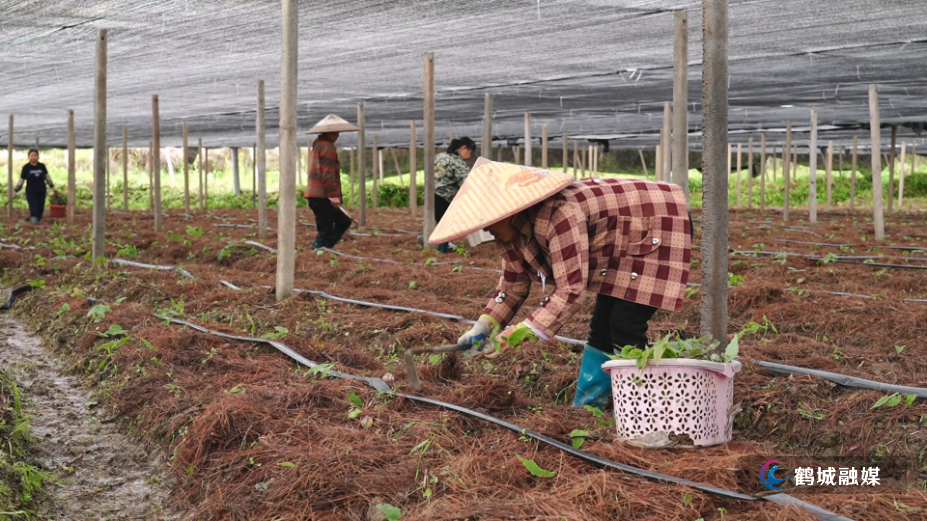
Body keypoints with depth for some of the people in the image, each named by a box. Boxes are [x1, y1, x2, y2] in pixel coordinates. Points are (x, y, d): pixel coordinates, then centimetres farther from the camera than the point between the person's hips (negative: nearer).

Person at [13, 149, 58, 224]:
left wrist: (52, 187, 14)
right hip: (31, 192, -3)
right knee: (34, 210, -13)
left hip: (41, 192, 3)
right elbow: (21, 180, 3)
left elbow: (47, 177, 13)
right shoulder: (26, 167, -5)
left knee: (40, 210, 5)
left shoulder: (42, 166, 1)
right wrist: (16, 190, 3)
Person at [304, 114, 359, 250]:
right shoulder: (327, 147, -11)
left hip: (315, 195, 10)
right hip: (322, 196, -10)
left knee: (344, 221, 15)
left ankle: (323, 248, 13)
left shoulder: (318, 145, 20)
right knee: (326, 230, -7)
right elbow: (328, 174, -20)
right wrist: (333, 195, -23)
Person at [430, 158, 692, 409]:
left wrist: (519, 333, -40)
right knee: (602, 326, 11)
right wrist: (485, 325, -11)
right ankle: (586, 407, 20)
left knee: (624, 325, -16)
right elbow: (513, 282, 3)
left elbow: (571, 290, -38)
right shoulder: (514, 228, -7)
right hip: (621, 250, 10)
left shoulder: (560, 216, -37)